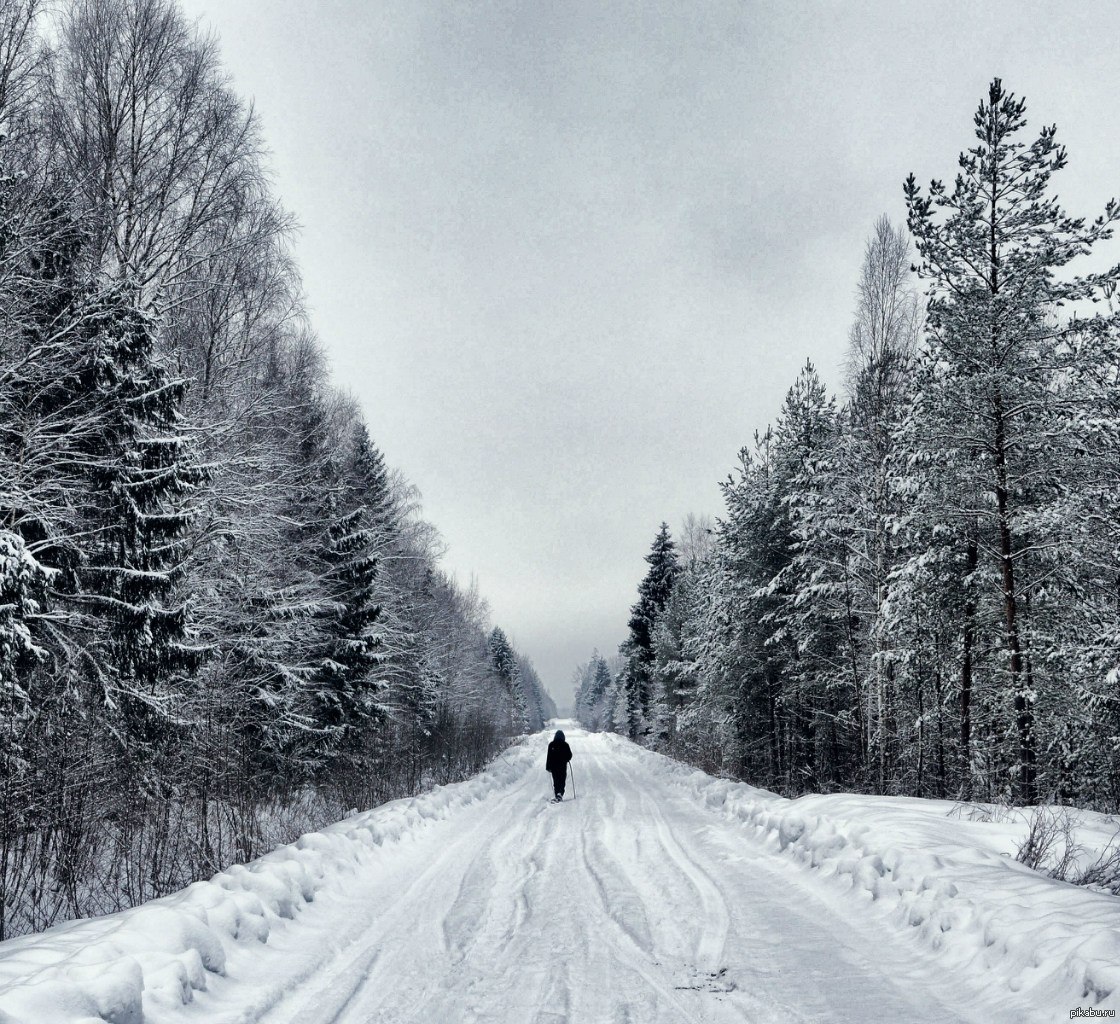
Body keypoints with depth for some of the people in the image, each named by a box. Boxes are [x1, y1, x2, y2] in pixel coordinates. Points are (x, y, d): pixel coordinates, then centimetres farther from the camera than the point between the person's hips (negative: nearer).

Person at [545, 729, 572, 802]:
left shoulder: (551, 745, -2)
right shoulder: (565, 744, -5)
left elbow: (549, 757, -3)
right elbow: (570, 755, -1)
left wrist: (548, 767, 3)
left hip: (554, 766, 1)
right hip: (563, 766, -1)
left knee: (556, 781, 11)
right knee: (562, 780, 4)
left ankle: (557, 795, 7)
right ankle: (560, 793, -18)